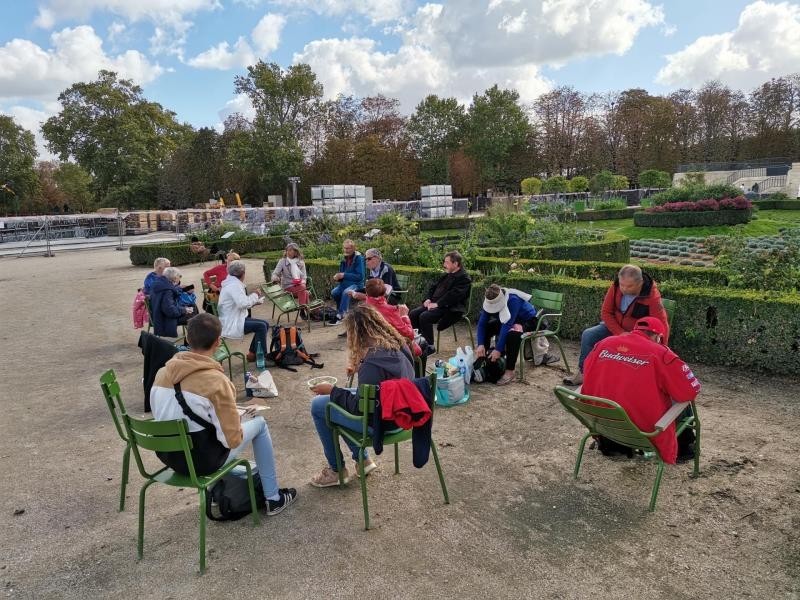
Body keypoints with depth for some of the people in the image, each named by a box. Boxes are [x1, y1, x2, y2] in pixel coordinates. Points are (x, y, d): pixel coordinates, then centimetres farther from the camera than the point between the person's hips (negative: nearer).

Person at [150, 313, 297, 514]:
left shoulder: (163, 373, -5)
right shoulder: (215, 380, -24)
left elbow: (171, 416, 8)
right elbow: (233, 439, -20)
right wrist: (241, 420, 2)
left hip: (168, 456, 7)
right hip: (203, 461, -6)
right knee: (259, 423, 13)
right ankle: (273, 498, 22)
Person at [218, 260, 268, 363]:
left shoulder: (234, 283, 15)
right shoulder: (234, 285, -19)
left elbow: (242, 303, 16)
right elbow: (243, 303, -31)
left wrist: (256, 300, 2)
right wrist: (255, 295, -15)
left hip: (235, 319, 11)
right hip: (231, 324, -11)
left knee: (265, 324, 7)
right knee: (261, 326, -20)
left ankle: (252, 354, 12)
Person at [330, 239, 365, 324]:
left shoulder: (359, 258, -11)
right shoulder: (344, 260, 9)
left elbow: (360, 276, -18)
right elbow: (342, 275, 17)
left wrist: (344, 275, -22)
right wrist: (337, 277, -9)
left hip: (357, 284, -6)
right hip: (345, 283, 6)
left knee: (346, 292, -33)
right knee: (334, 292, -17)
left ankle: (341, 315, -26)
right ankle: (343, 310, 2)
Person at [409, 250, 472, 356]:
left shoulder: (463, 278, -9)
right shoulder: (447, 275, 20)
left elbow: (453, 295, -21)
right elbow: (434, 287, 23)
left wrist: (437, 304, -23)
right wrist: (429, 299, 5)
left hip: (450, 308, -9)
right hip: (435, 303, 9)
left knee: (424, 317, -28)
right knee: (412, 314, -7)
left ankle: (430, 346, -15)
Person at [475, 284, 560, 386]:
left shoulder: (513, 300, -36)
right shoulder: (490, 301, -18)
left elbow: (507, 326, -40)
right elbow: (482, 323, -19)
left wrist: (498, 349, -41)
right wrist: (481, 345, -32)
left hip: (528, 320, -6)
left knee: (512, 332, -38)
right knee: (487, 327, -15)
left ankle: (509, 372, -32)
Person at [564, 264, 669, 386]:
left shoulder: (652, 296, -27)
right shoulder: (616, 286, -15)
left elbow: (662, 326, -24)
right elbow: (606, 312, -9)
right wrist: (620, 333, -21)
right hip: (615, 327, 4)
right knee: (588, 335, -11)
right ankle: (583, 372, 2)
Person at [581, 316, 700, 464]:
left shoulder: (602, 344, -1)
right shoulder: (660, 354, -14)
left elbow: (589, 377, 15)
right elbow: (691, 390, -9)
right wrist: (669, 387, 11)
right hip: (645, 434, -4)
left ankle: (608, 444, 43)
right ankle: (683, 449, 40)